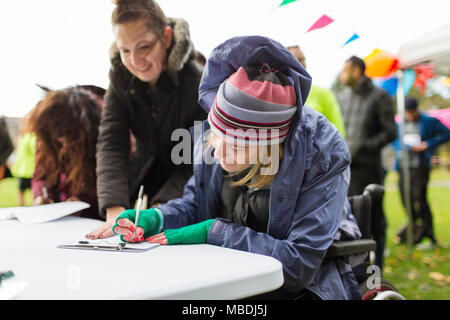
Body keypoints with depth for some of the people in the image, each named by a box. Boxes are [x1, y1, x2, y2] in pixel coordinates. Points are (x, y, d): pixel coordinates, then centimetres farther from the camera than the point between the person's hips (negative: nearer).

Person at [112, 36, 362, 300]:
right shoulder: (212, 133, -10)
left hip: (302, 286, -2)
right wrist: (154, 219, -15)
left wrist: (213, 232, -25)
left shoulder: (322, 153, -23)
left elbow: (301, 263, -24)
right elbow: (194, 202, 6)